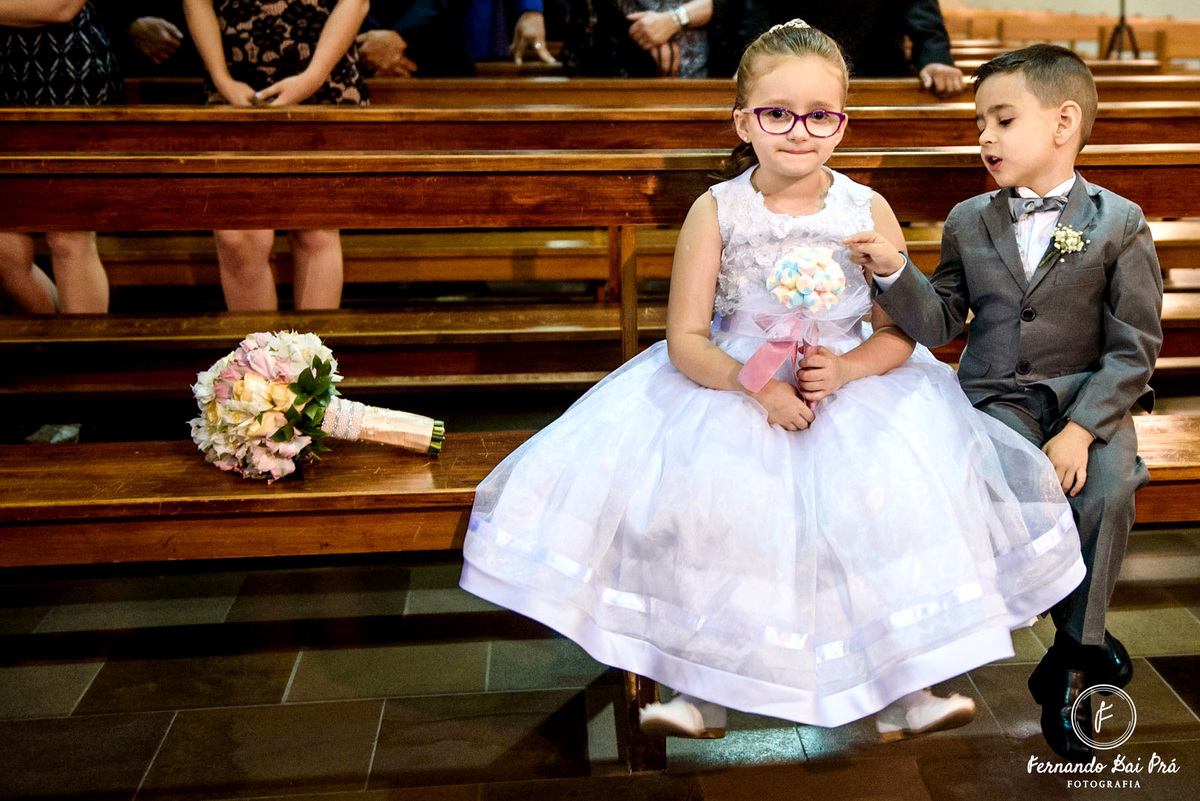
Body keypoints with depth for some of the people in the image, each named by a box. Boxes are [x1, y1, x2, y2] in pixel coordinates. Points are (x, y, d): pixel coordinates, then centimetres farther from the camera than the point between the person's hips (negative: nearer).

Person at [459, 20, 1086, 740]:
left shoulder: (869, 212, -3)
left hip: (853, 384, 1)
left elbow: (899, 333, 2)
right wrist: (755, 384, -23)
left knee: (897, 498, -21)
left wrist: (846, 370, -19)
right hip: (731, 385, 0)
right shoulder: (716, 211, -6)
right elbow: (685, 340, -7)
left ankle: (901, 691, -1)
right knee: (699, 510, -21)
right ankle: (705, 689, 0)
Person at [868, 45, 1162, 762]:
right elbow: (938, 322, 6)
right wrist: (893, 272, -13)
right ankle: (1088, 639, -4)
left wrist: (1080, 429, -18)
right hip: (998, 398, 2)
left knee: (1107, 492, -29)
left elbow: (1134, 347, -5)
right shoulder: (969, 222, 9)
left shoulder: (1119, 224, -2)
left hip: (1089, 397, -1)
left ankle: (1071, 663, -6)